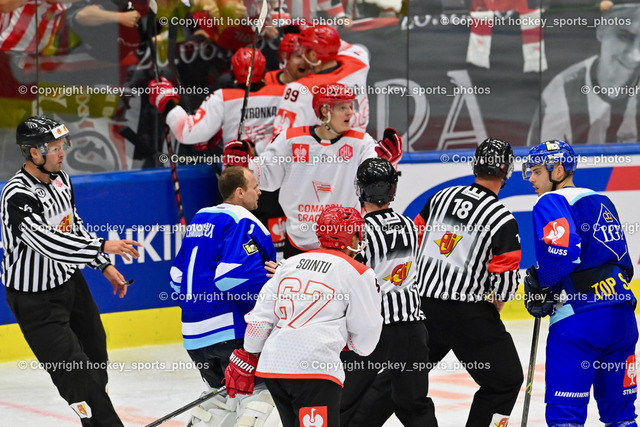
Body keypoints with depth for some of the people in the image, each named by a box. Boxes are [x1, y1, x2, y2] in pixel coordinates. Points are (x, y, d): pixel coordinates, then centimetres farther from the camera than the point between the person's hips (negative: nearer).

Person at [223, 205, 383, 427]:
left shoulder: (291, 263, 18)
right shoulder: (358, 273, 2)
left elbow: (261, 317, 15)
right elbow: (365, 341, 4)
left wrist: (248, 356, 25)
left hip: (272, 365, 7)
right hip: (314, 367, -7)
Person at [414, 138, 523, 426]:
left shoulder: (442, 197, 5)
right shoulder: (502, 220, -13)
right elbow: (507, 278, -14)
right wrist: (493, 309, 6)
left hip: (425, 305, 6)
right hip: (469, 312, -6)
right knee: (505, 380, 4)